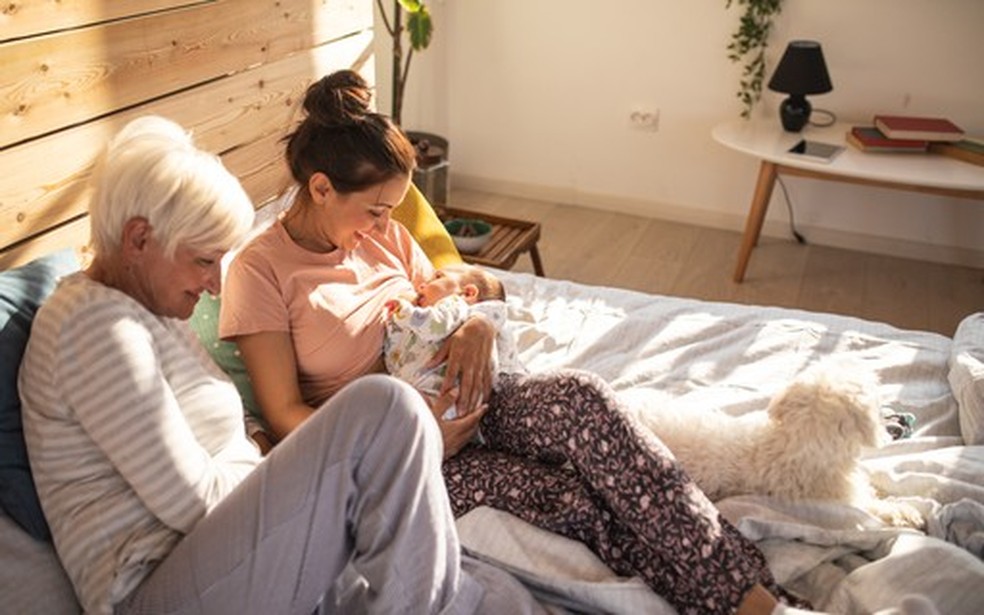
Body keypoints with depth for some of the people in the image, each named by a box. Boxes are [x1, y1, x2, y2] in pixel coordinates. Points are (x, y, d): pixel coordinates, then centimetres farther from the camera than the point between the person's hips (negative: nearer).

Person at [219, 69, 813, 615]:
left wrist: (477, 327, -9)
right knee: (571, 498, -30)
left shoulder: (385, 236, 10)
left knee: (580, 396, -27)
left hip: (450, 406, 5)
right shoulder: (259, 272, -7)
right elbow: (286, 414, -10)